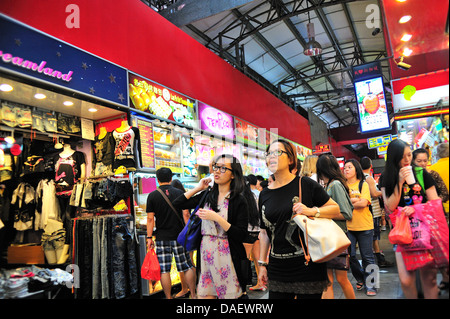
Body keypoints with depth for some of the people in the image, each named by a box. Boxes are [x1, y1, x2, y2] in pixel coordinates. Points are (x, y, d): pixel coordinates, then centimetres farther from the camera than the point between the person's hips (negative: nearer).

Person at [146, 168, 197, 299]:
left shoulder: (152, 196, 0)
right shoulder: (180, 193, 1)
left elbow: (150, 219, -3)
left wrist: (149, 237, 2)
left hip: (162, 238, -1)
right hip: (179, 237, 1)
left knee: (164, 270, 6)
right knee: (188, 267, 10)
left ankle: (169, 297, 11)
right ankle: (193, 295, 15)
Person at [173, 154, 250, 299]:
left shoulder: (239, 200, -8)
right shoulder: (207, 196, 7)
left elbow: (242, 236, -13)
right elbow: (177, 204, 7)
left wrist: (216, 218, -20)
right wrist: (197, 188, 3)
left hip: (226, 257, -4)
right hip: (205, 254, 5)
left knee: (229, 295, 5)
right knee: (203, 295, 10)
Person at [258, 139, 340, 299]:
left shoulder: (305, 184, -6)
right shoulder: (264, 194, 8)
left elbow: (335, 209, -1)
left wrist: (312, 211, -17)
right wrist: (262, 264, 13)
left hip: (308, 266, -4)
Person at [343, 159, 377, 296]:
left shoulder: (363, 184, 0)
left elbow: (363, 203, -13)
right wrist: (354, 200, -14)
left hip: (364, 226, -2)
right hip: (348, 226, 3)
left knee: (367, 256, 4)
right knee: (350, 255, 6)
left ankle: (370, 284, 19)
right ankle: (360, 279, 29)